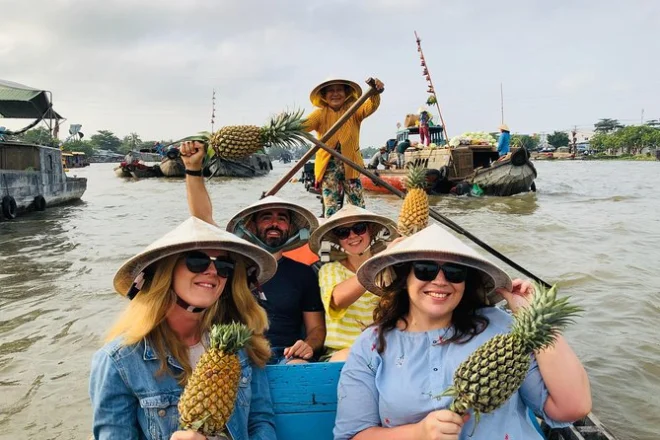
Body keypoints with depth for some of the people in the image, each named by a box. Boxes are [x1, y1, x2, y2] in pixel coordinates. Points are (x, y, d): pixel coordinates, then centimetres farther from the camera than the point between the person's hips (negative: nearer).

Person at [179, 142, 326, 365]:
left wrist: (309, 345, -10)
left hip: (286, 357, 0)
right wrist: (193, 167, -2)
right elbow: (203, 218, 5)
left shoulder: (303, 273, 12)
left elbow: (316, 327, 13)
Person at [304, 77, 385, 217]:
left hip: (350, 165, 1)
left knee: (358, 205, 3)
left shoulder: (353, 110, 3)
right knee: (331, 207, -1)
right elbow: (306, 123, -18)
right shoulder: (320, 113, 1)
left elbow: (370, 106, -16)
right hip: (328, 166, -1)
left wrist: (375, 93, -39)